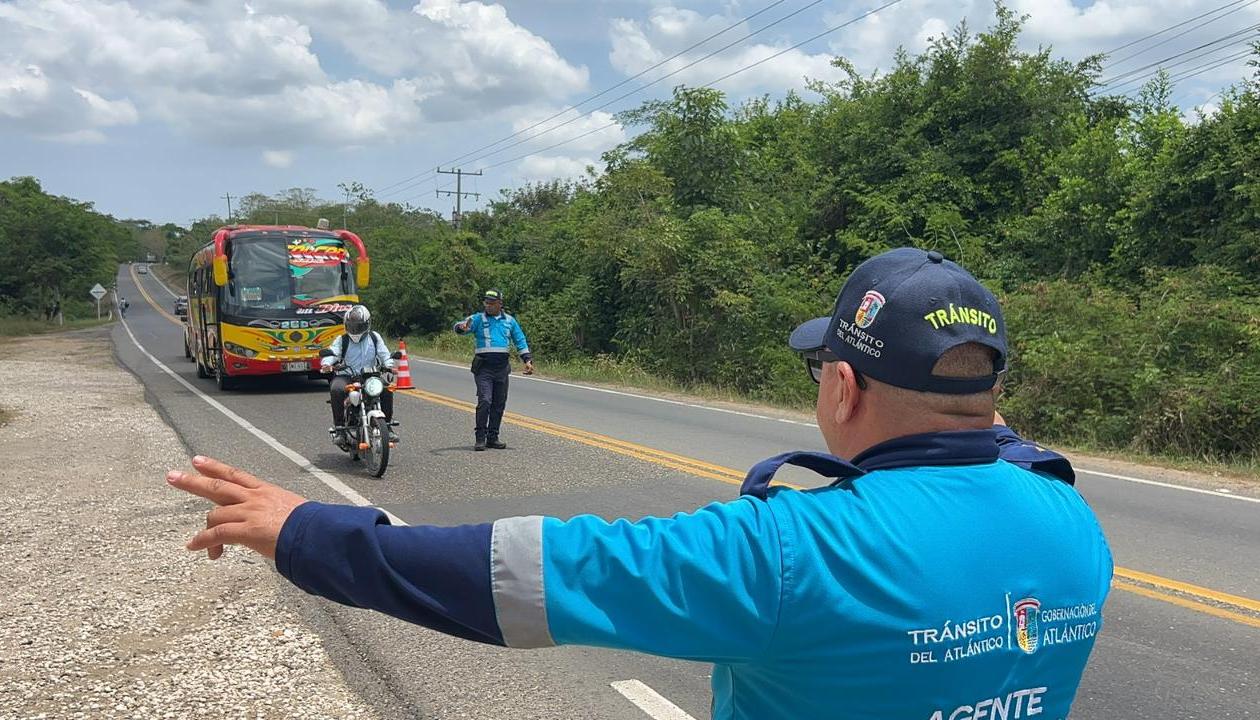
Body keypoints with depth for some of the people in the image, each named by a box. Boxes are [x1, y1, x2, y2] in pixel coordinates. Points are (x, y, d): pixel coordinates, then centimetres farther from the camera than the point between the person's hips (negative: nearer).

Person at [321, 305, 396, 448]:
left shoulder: (374, 337, 11)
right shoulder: (342, 340, 7)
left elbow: (384, 354, 5)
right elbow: (332, 352, -6)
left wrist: (389, 365, -16)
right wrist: (326, 363, -29)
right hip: (346, 376, -1)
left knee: (387, 388, -25)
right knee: (336, 389, -34)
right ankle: (339, 428, -24)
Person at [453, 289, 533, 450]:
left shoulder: (509, 321, 12)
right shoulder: (478, 318, 2)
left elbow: (520, 341, 18)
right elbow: (459, 327, -13)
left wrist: (528, 360, 8)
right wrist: (462, 327, -38)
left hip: (502, 367, 4)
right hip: (483, 367, -4)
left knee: (499, 404, 6)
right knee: (485, 401, -14)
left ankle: (492, 437, 15)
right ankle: (480, 438, -7)